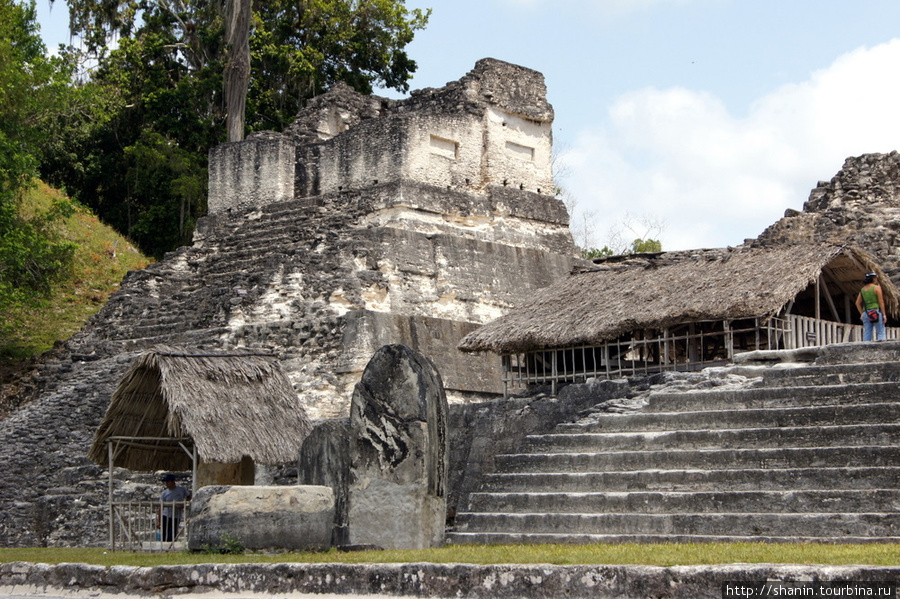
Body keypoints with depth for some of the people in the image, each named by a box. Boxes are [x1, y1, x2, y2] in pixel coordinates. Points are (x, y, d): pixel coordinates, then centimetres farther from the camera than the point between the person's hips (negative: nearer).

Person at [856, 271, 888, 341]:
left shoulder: (862, 289, 12)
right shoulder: (877, 287, -4)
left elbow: (858, 303, 12)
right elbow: (881, 302, -7)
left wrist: (862, 314, 15)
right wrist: (884, 315, -6)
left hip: (866, 314, 5)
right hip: (876, 311, -5)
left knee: (866, 334, 5)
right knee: (881, 333, -3)